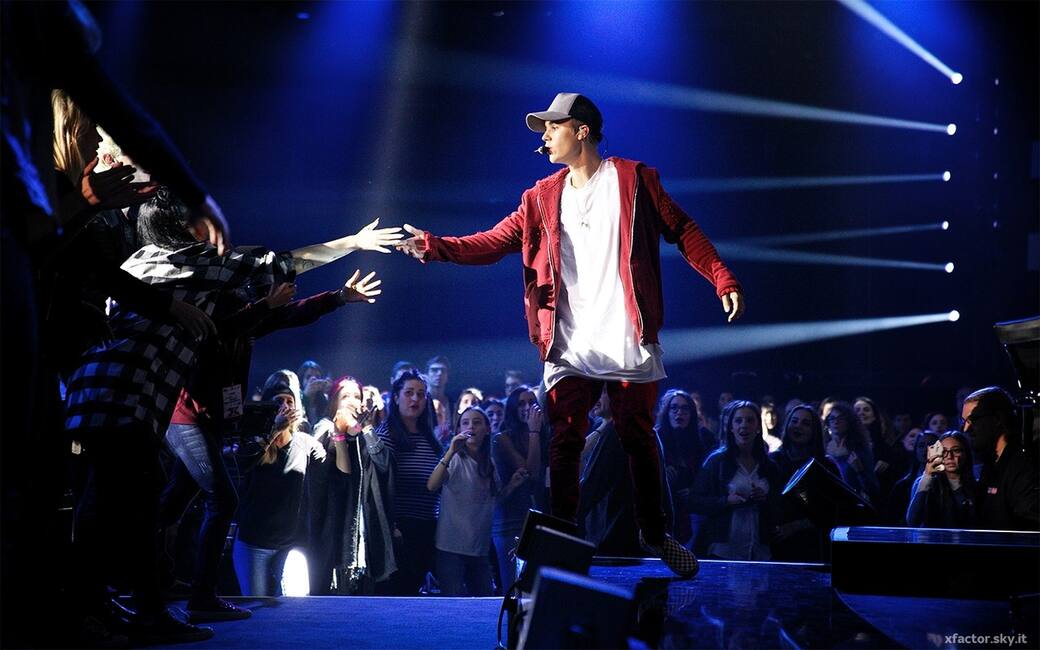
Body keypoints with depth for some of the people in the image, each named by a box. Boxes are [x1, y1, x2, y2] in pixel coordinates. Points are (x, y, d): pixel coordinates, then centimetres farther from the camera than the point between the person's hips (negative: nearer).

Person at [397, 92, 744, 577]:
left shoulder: (632, 179, 3)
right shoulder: (543, 197, 13)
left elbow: (682, 231, 3)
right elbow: (495, 241, 7)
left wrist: (723, 281, -7)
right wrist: (434, 247, -6)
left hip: (628, 342, -3)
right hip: (568, 347, 3)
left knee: (639, 438, 4)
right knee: (565, 443, -1)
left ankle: (655, 535, 19)